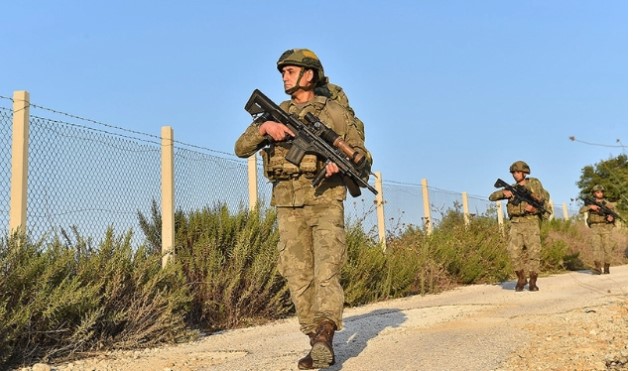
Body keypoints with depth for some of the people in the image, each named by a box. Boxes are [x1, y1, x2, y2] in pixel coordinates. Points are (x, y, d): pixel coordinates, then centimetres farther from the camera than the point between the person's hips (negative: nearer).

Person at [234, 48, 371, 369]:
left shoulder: (335, 112, 5)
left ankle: (325, 338, -21)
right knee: (299, 278, 2)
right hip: (289, 207, 3)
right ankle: (318, 344, 9)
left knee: (327, 273, -15)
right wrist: (263, 128, -11)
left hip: (325, 204, -3)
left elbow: (362, 157, 6)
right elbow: (241, 148, 7)